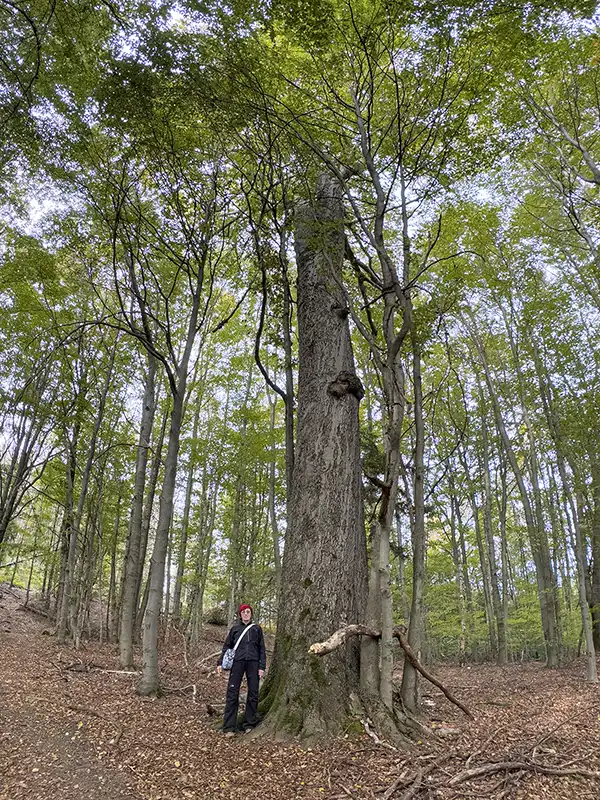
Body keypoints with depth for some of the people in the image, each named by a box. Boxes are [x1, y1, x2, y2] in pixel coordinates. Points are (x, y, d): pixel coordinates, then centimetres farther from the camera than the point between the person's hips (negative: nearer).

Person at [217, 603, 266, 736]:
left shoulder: (257, 629, 12)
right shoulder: (235, 628, 11)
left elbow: (262, 649, 11)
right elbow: (227, 646, 13)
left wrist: (262, 667, 2)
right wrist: (220, 663, 3)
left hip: (253, 663, 1)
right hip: (237, 662, -1)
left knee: (253, 693, 3)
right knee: (232, 693, -5)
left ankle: (249, 724, 15)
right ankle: (229, 727, 1)